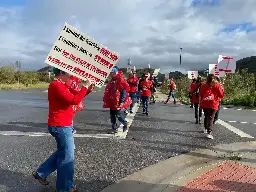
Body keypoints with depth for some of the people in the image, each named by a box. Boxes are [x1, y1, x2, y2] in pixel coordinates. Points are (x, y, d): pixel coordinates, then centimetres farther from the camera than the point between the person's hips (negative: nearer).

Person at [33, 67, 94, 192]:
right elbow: (74, 100, -28)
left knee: (62, 152, 23)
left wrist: (87, 89, 4)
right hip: (61, 126, -11)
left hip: (61, 125, 11)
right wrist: (85, 87, -19)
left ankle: (41, 173, 32)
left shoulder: (60, 85, 14)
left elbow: (73, 97, 15)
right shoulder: (57, 85, -19)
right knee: (67, 156, 2)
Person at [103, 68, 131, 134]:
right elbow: (108, 92, 20)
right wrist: (106, 100, 16)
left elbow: (124, 92, -14)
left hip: (118, 102, -7)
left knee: (118, 115, -5)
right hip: (111, 102, 8)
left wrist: (122, 101, -20)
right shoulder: (111, 81, 13)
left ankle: (125, 123, 21)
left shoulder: (120, 80, -10)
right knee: (112, 115, 8)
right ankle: (114, 129, 18)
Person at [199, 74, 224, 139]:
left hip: (204, 104, 3)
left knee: (206, 117, 21)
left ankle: (206, 129, 37)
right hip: (213, 104, -3)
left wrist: (201, 103, 16)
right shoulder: (217, 85, -3)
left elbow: (200, 95, 6)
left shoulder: (204, 85, 3)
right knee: (210, 118, -5)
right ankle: (209, 133, -15)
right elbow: (221, 95, 0)